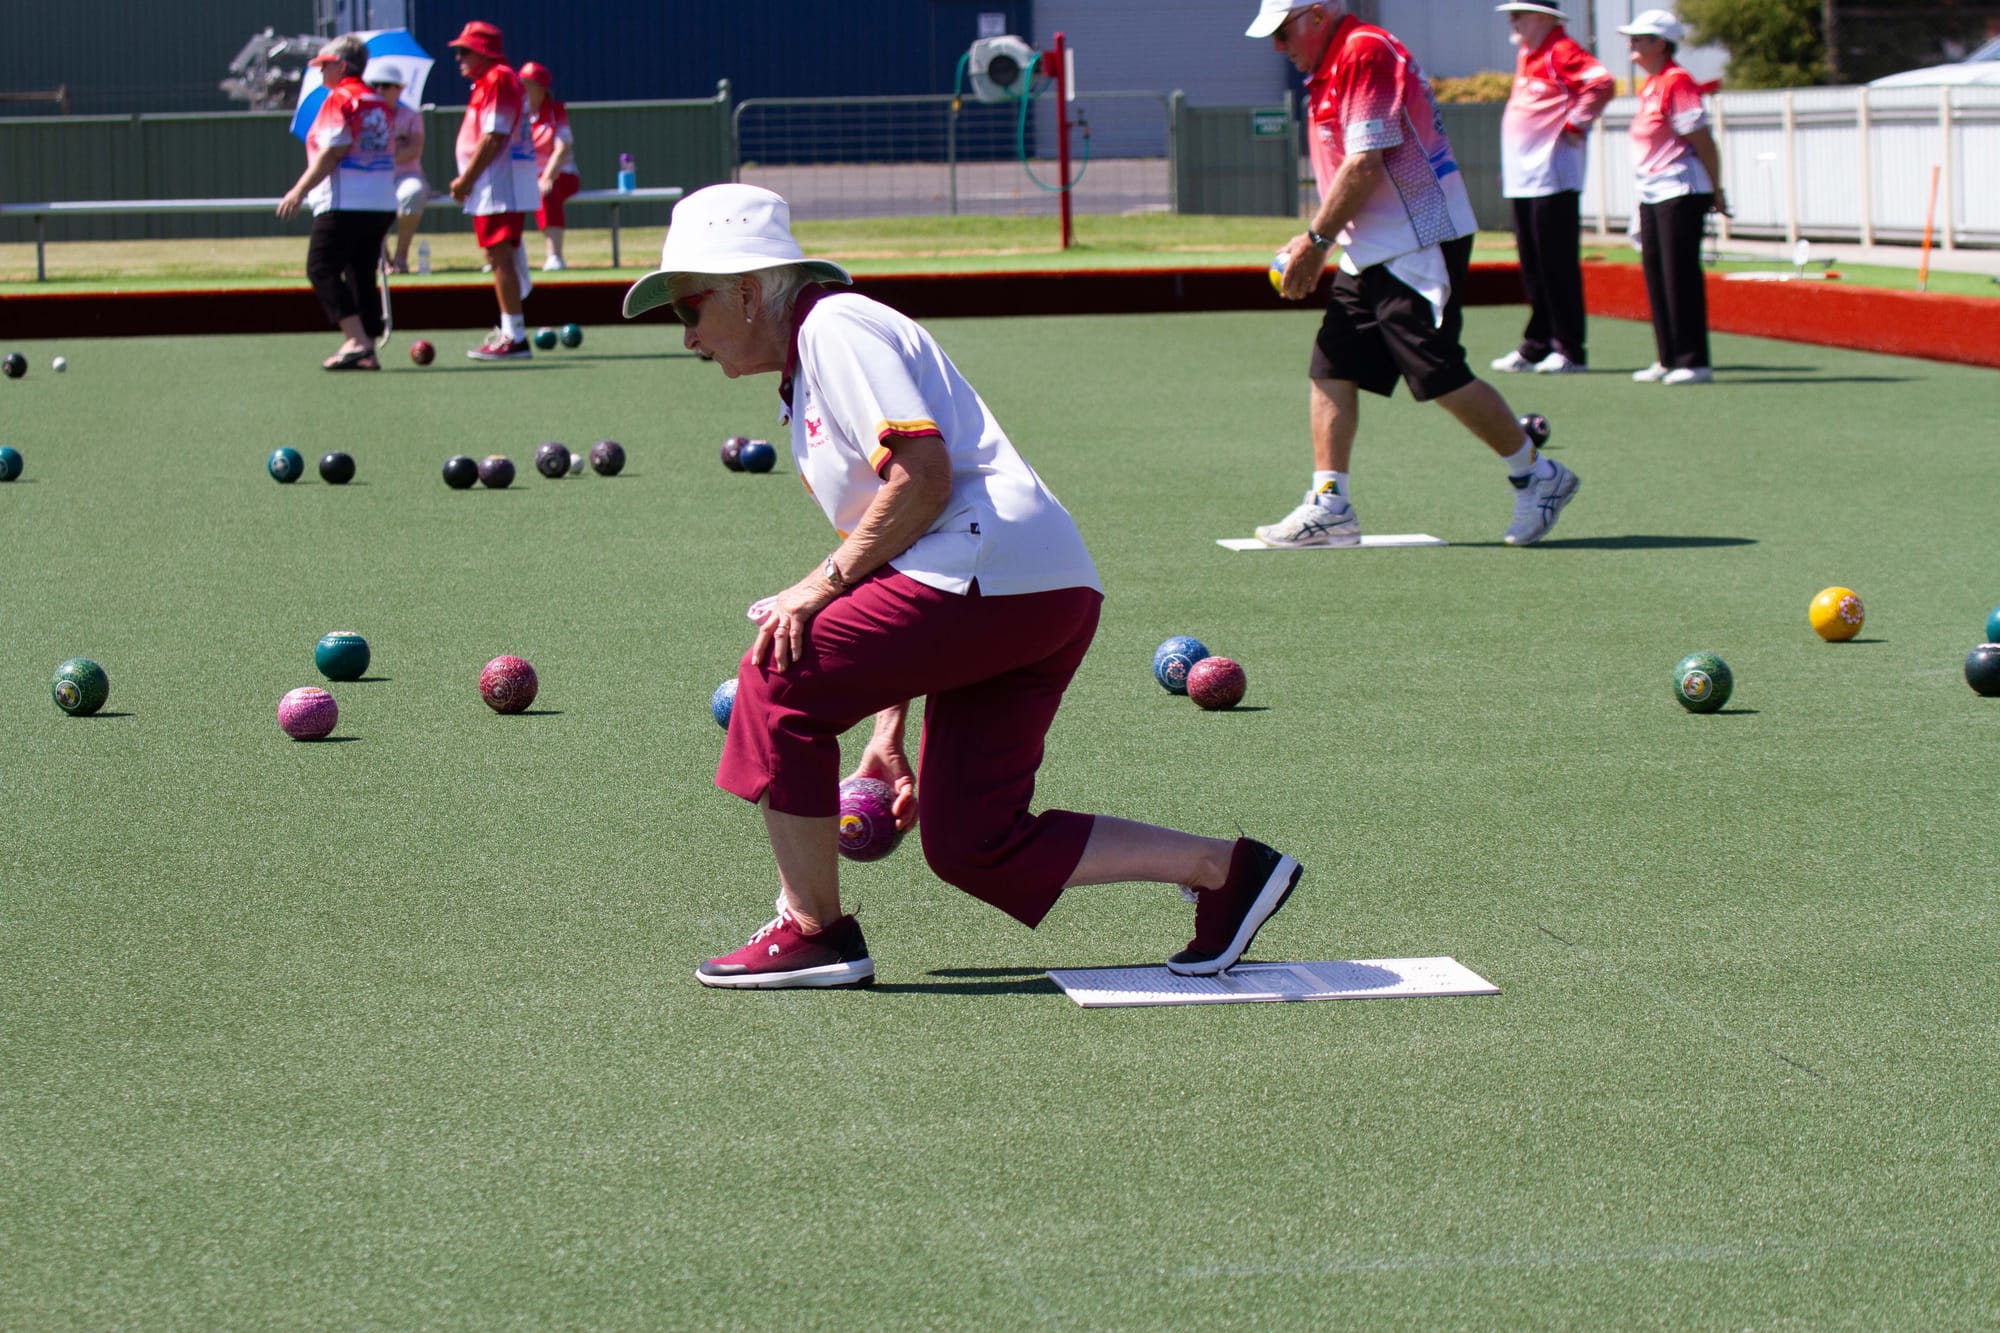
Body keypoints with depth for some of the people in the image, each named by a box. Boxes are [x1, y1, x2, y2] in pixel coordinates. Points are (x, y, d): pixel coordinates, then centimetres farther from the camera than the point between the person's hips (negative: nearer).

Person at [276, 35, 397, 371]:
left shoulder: (340, 99, -10)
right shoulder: (378, 102, 15)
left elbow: (331, 153, -17)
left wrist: (299, 191, -13)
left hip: (344, 204, -9)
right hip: (382, 202, 9)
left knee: (322, 268, -6)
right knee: (362, 275, 11)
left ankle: (356, 339, -17)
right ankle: (368, 350, 7)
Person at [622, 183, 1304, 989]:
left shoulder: (837, 326, -2)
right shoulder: (803, 384, 29)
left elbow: (923, 477, -15)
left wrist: (824, 584, -10)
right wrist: (889, 728, 24)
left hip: (995, 562, -10)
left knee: (779, 678, -5)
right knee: (971, 845, 5)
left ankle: (813, 934, 0)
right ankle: (1227, 871, 7)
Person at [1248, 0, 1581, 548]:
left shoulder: (1366, 51, -14)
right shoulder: (1330, 70, 17)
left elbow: (1365, 163, -20)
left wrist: (1315, 239, -15)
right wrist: (1312, 248, 13)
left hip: (1417, 245, -10)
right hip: (1369, 255, 10)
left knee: (1442, 378, -9)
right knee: (1330, 370, 3)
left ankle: (1539, 477, 5)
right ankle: (1329, 505, 3)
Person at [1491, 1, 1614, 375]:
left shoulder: (1561, 52, -11)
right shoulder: (1526, 56, 17)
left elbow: (1602, 82, -25)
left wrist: (1576, 124, -17)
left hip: (1552, 177, -9)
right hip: (1522, 177, 9)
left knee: (1557, 266, -6)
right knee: (1532, 266, 12)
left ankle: (1569, 350, -2)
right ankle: (1536, 345, 18)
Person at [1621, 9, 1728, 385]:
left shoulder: (1676, 82, -14)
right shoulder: (1649, 86, 14)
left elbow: (1700, 139, -14)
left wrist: (1715, 192, -12)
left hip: (1680, 193, -10)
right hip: (1652, 195, 10)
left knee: (1679, 276, -9)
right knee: (1655, 274, 11)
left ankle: (1693, 361, -7)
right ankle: (1668, 359, 17)